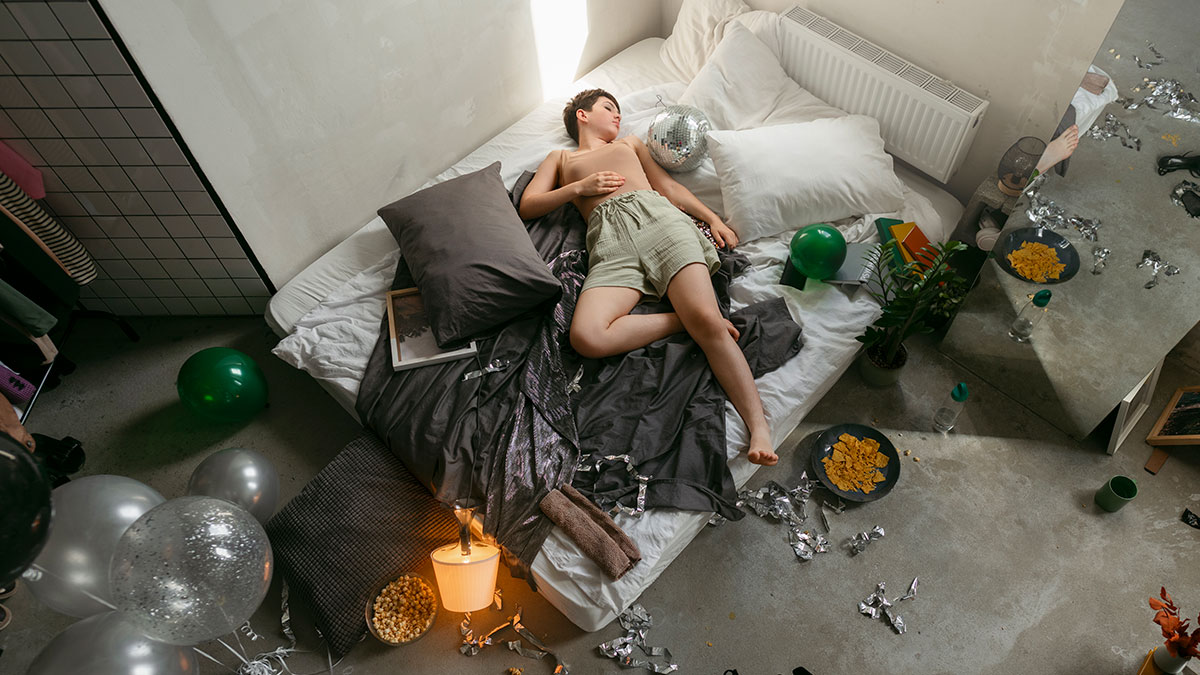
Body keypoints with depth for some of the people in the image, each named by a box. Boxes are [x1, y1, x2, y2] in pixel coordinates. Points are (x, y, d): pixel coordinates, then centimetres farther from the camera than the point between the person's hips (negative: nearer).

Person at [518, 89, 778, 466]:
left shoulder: (629, 144, 38)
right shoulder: (561, 159, 34)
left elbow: (669, 187, 29)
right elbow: (527, 206, 21)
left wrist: (713, 219, 12)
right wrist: (580, 187, 8)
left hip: (656, 215, 1)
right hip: (610, 238, -1)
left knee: (706, 319, -28)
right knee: (586, 337, -33)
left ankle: (758, 425, -29)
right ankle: (687, 320, -17)